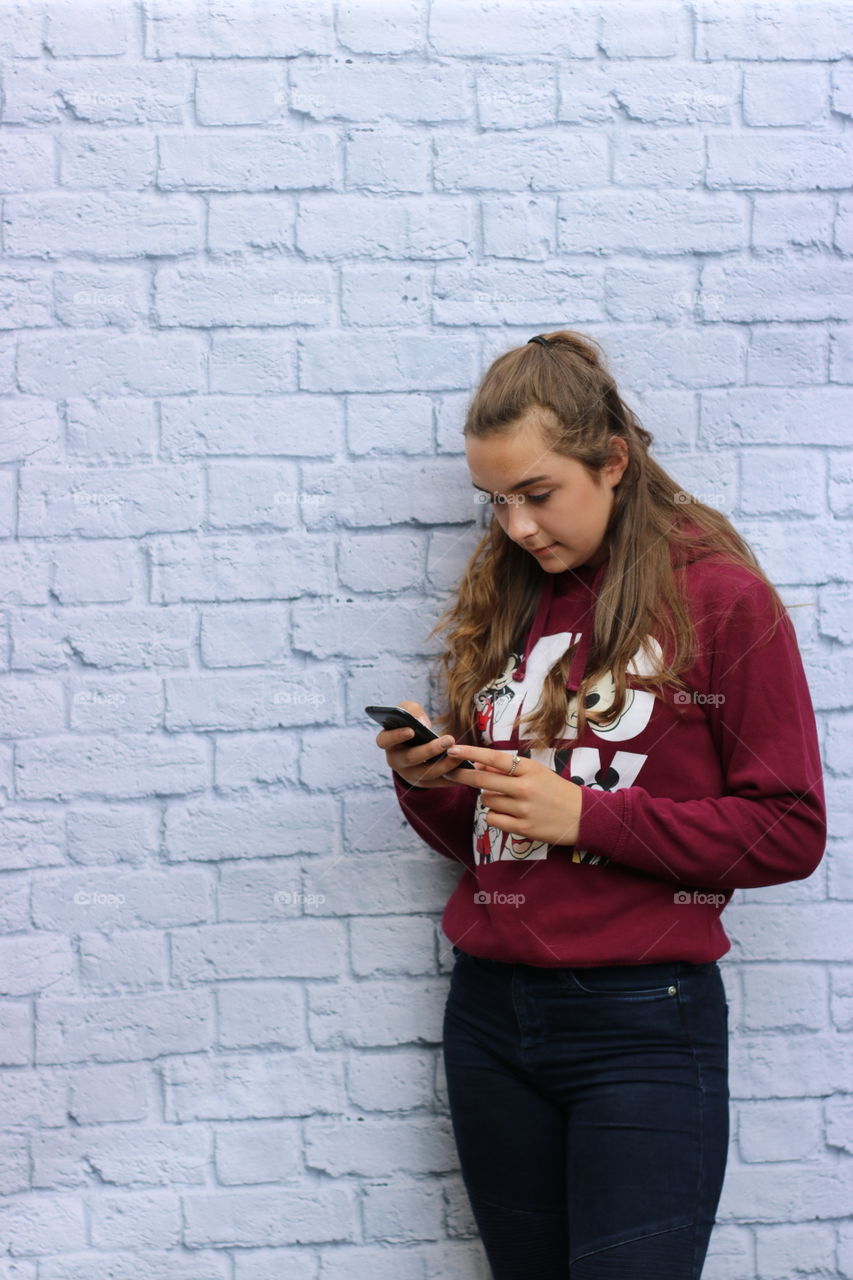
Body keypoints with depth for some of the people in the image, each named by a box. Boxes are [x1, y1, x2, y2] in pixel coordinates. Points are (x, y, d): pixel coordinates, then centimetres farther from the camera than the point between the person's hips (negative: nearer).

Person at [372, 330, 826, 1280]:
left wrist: (585, 815, -15)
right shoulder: (498, 601, 11)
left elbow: (789, 832, -9)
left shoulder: (720, 596, -6)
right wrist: (425, 781, -5)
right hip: (491, 1013, 5)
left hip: (641, 1022, -5)